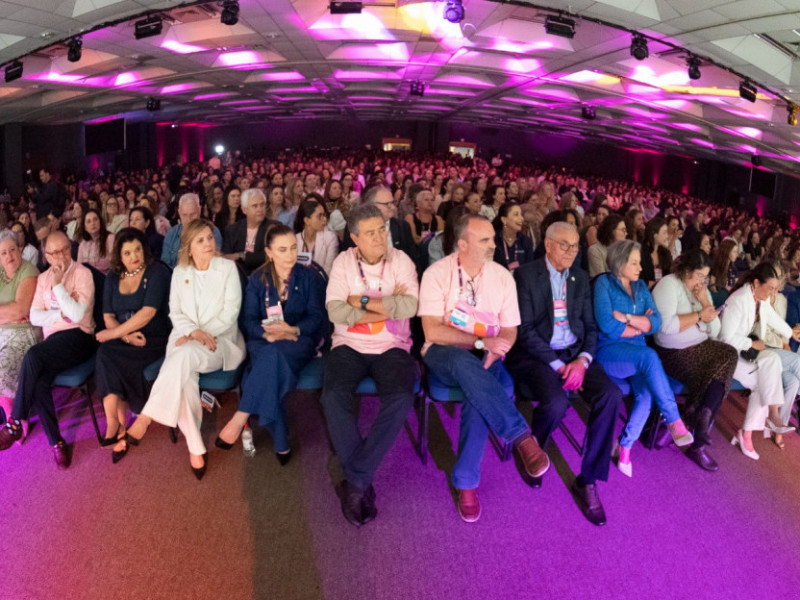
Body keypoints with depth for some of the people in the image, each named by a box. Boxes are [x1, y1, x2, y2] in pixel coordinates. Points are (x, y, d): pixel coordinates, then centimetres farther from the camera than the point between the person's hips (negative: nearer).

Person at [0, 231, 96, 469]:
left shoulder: (82, 273, -1)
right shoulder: (43, 278, 17)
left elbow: (77, 315, -12)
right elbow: (34, 317, 8)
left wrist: (57, 285, -12)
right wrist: (62, 314, -8)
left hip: (78, 337, -5)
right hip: (52, 343, 5)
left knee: (33, 356, -31)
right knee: (39, 383, -24)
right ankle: (56, 442, -12)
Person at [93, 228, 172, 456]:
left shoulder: (157, 271, -5)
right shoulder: (113, 277, 13)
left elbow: (148, 312, -15)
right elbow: (108, 316, 7)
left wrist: (114, 333, -15)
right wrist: (127, 335, -12)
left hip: (154, 339, -4)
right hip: (124, 339, 4)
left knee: (107, 357, -27)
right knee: (104, 354, -28)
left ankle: (115, 426, -15)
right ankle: (118, 425, -22)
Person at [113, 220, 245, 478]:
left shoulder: (227, 267, 4)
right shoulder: (179, 272, 14)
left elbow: (231, 310, -4)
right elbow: (175, 312, 8)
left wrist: (203, 334, -15)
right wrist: (193, 331, -13)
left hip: (220, 340, -2)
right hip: (185, 338, 3)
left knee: (185, 354, -37)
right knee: (184, 374, -33)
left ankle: (143, 421, -33)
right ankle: (195, 448, -29)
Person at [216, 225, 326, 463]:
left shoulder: (310, 277, 8)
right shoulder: (257, 279, 12)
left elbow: (317, 317, -2)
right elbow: (249, 320, 3)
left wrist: (292, 330, -21)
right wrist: (268, 334, -19)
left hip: (299, 342, -1)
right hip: (263, 342, 1)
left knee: (272, 355, -37)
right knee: (272, 367, -36)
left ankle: (240, 419, -36)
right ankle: (281, 443, -33)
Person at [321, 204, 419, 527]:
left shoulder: (400, 260, 2)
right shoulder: (343, 262, 4)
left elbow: (410, 306, -14)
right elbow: (335, 311, -10)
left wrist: (362, 300, -12)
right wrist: (386, 306, -12)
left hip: (391, 346, 0)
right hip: (349, 345, 1)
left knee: (400, 397, -30)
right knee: (334, 395, -28)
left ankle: (356, 481, -18)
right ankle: (362, 482, -14)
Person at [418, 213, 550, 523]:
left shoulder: (502, 276, 5)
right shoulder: (437, 273, -6)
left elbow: (509, 332, 6)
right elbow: (433, 330, -13)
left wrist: (494, 351, -16)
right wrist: (481, 341, -20)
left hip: (483, 358, 2)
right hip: (444, 354, -2)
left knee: (477, 392, -33)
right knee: (465, 363, -39)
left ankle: (466, 482, -22)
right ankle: (521, 437, -35)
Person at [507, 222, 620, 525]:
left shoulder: (580, 278, 13)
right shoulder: (526, 275, -3)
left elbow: (590, 326, 10)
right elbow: (525, 329, -10)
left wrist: (582, 360, -10)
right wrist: (557, 365, -17)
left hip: (575, 353, 5)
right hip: (536, 354, -5)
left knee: (610, 395, -22)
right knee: (556, 402, -33)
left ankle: (588, 480, -9)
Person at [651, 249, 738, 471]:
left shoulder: (702, 290, 13)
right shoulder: (668, 285, -9)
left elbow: (714, 331, 7)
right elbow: (666, 326, -23)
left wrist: (705, 302, -5)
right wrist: (698, 315, -14)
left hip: (702, 348, 7)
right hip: (674, 352, -7)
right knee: (718, 377, -21)